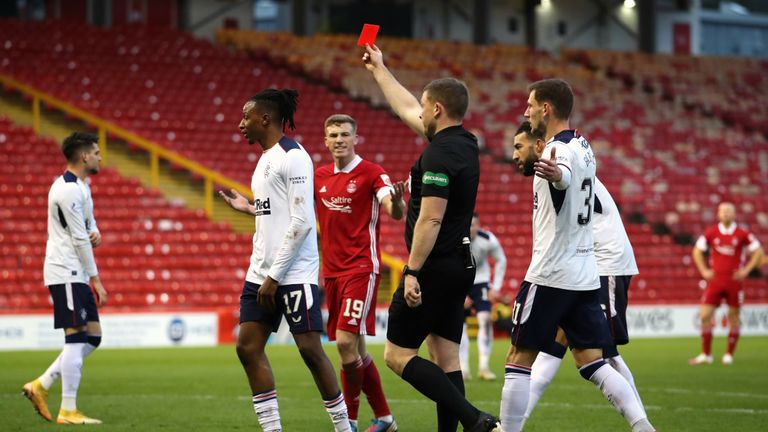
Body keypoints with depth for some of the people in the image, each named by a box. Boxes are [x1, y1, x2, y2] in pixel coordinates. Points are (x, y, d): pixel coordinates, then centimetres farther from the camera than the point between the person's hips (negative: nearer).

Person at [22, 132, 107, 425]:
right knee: (76, 337, -10)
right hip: (66, 272, -10)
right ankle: (68, 411, -9)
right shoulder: (69, 190, -15)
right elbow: (79, 238, -17)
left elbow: (87, 223, 27)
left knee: (92, 337, 9)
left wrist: (95, 233, 1)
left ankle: (41, 386, 12)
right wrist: (97, 280, -15)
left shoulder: (80, 186, 17)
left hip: (75, 275, 10)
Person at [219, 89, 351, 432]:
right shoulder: (266, 159, 17)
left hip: (294, 272, -10)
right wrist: (249, 208, 18)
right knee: (248, 346, 3)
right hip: (261, 272, 10)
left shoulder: (292, 157, -11)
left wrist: (274, 276, -18)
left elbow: (301, 222, -18)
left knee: (310, 349, -7)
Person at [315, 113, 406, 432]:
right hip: (332, 271, 7)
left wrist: (397, 200, -42)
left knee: (346, 342, -15)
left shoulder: (371, 173, -7)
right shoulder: (320, 177, 11)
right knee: (355, 349, 10)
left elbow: (395, 213, -19)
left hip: (361, 268, -7)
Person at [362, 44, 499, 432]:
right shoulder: (463, 143, 12)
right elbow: (406, 110, 27)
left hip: (435, 267, -9)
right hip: (459, 266, 9)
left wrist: (412, 272, -21)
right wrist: (379, 70, 36)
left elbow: (430, 219, -23)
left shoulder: (439, 154, -17)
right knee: (446, 360, 9)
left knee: (397, 355, -6)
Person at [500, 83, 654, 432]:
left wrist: (555, 173, -63)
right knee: (592, 363, 5)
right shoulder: (583, 147, 13)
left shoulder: (559, 150, -15)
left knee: (518, 359, 1)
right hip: (585, 276, 8)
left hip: (550, 275, -8)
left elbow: (565, 176, -40)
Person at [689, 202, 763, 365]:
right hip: (715, 280, 2)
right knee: (705, 316, -4)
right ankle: (706, 354, 6)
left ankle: (729, 355, 14)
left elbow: (758, 251, 4)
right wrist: (704, 270, 3)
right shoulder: (711, 233, 3)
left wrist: (746, 270, -4)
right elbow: (697, 251, 13)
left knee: (734, 317, 3)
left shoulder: (742, 234, -3)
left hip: (734, 281, -1)